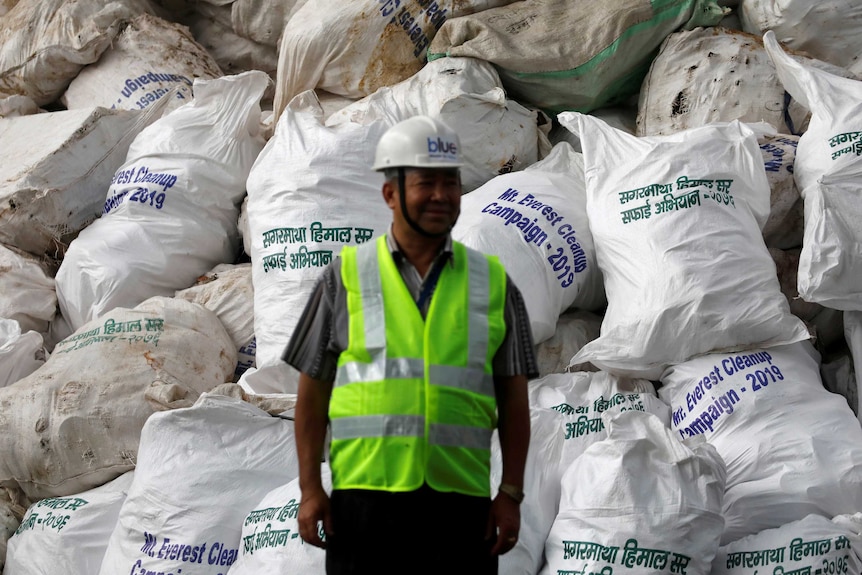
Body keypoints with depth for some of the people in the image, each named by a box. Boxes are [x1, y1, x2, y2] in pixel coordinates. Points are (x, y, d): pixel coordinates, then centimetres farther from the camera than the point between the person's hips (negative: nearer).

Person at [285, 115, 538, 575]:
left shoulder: (493, 282, 9)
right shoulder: (346, 276, 6)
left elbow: (513, 399, 9)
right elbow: (312, 390, 6)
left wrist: (511, 493, 1)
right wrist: (310, 488, -1)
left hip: (460, 499, 1)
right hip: (365, 497, -1)